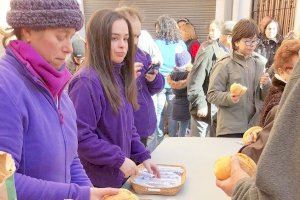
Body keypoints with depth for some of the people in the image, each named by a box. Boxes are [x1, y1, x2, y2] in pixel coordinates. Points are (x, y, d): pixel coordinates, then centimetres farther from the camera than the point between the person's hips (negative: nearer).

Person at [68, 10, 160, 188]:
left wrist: (142, 156, 3)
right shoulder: (87, 82, -22)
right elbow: (80, 137, -23)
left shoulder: (120, 77, 4)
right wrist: (119, 159, -19)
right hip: (97, 181, -7)